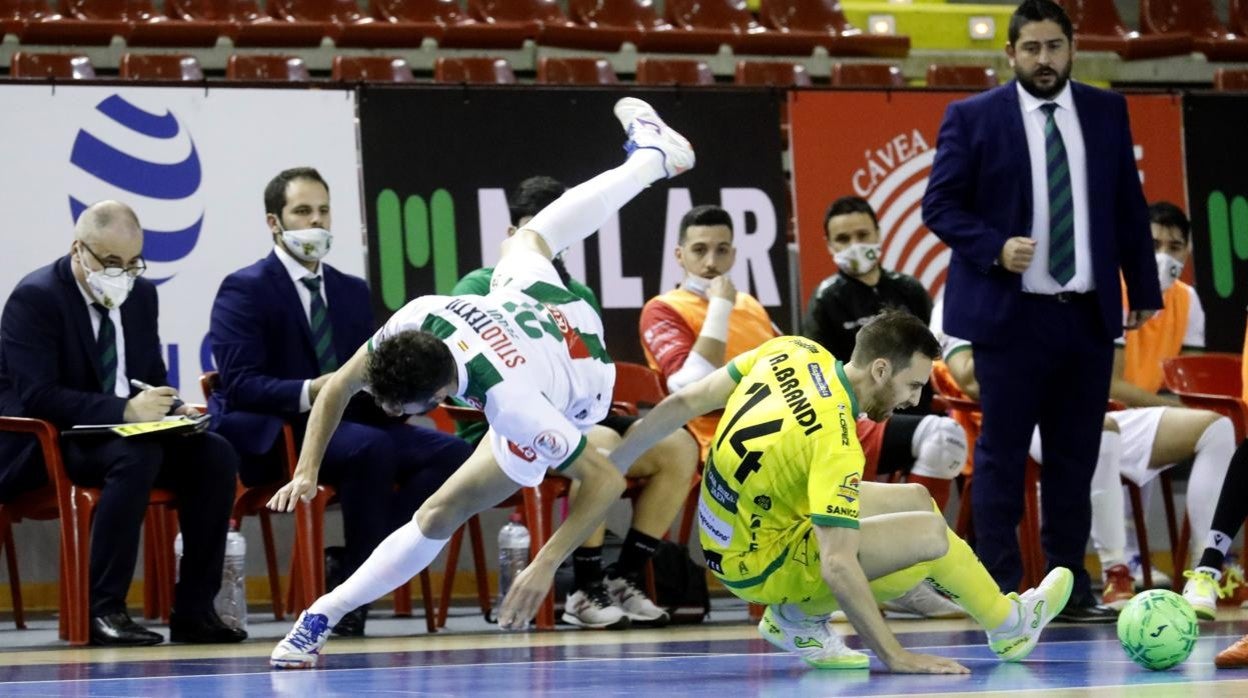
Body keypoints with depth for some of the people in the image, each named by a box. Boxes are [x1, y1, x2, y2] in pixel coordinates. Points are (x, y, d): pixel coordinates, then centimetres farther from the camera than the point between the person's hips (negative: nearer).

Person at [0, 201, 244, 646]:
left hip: (125, 431, 7)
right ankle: (104, 610, -32)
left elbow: (153, 377, 18)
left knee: (216, 455, -16)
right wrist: (125, 410, -31)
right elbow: (37, 397, -22)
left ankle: (193, 611, -14)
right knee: (136, 454, -35)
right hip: (47, 447, -7)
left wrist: (172, 409, -7)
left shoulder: (141, 294, 10)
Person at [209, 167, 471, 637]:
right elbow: (240, 384, -14)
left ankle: (349, 569, -15)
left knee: (451, 452, -16)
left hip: (347, 426, 7)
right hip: (274, 437, -7)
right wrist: (309, 393, -29)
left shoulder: (352, 291, 19)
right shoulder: (243, 291, -2)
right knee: (371, 447, -36)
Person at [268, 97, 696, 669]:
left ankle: (322, 618, 2)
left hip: (571, 398, -5)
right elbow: (337, 388, -20)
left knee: (440, 514, -13)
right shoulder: (417, 319, -37)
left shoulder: (511, 403, -50)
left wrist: (545, 565, -47)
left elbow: (606, 481, -43)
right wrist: (307, 471, -28)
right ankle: (650, 156, 60)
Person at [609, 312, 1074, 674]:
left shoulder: (795, 353, -8)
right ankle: (1009, 626, 9)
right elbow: (837, 567, -33)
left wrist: (612, 462, 8)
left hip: (726, 526, 9)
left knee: (915, 500, 13)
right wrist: (894, 657, -30)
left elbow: (684, 402, -2)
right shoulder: (835, 441, -30)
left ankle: (799, 618, 10)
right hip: (759, 565, -9)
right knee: (930, 533, -16)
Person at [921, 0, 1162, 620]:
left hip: (1089, 314, 4)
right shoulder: (973, 118, -2)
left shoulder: (1107, 112, 9)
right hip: (1010, 313, -4)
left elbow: (1129, 204, 12)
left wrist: (1144, 288, 10)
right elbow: (939, 204, -4)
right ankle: (1000, 589, 3)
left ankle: (1070, 586, 16)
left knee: (1075, 457, 8)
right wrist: (995, 249, -19)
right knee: (1001, 456, -1)